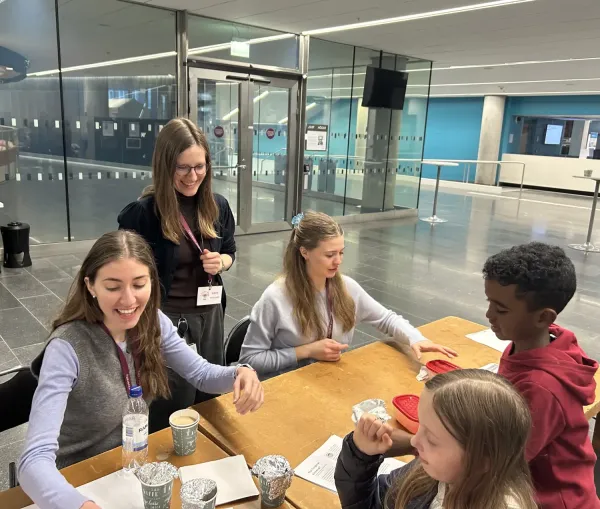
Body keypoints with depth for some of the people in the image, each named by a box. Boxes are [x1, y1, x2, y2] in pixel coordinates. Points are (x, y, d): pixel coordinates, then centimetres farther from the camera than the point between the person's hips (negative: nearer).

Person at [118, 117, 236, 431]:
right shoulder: (142, 213, -16)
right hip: (164, 319, -5)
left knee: (209, 404, 21)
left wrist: (221, 262, -8)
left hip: (209, 316, 5)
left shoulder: (217, 206, -1)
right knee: (169, 415, 8)